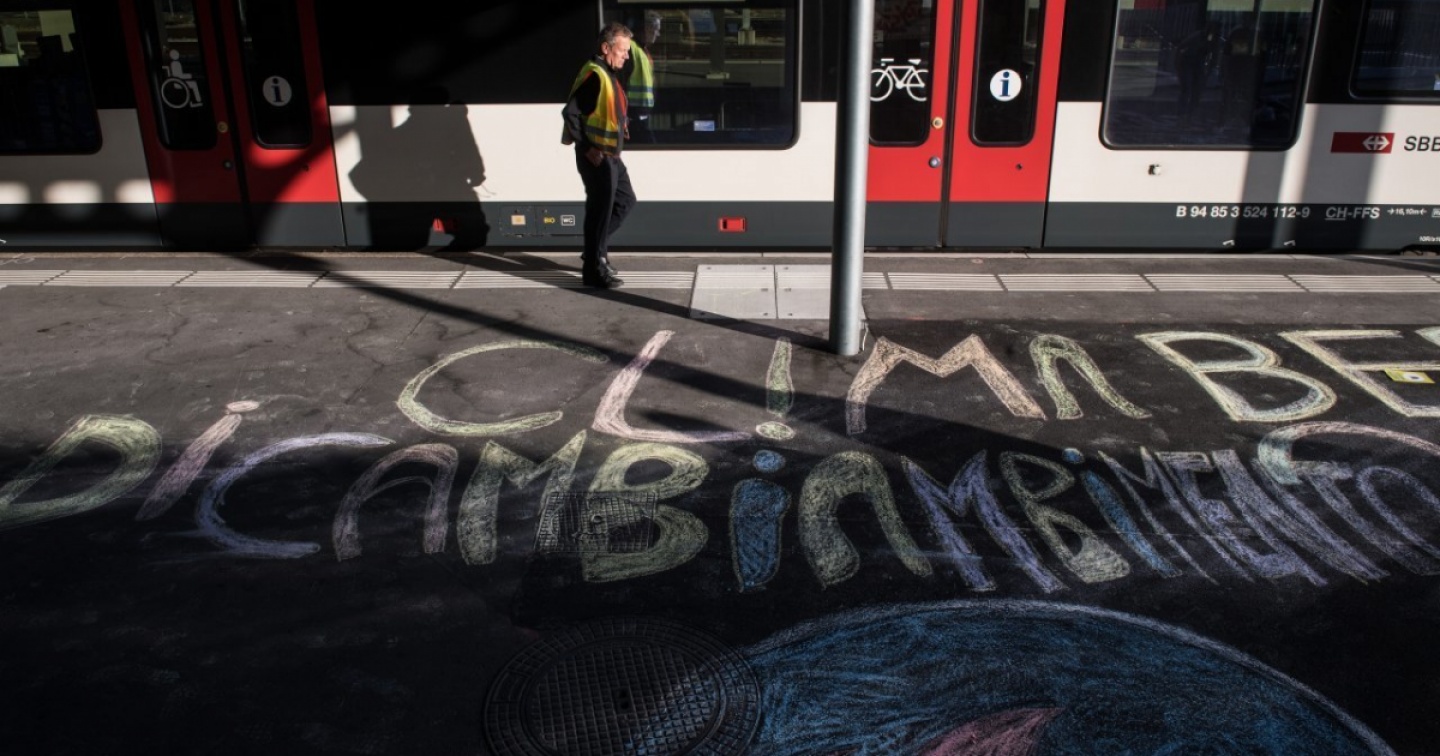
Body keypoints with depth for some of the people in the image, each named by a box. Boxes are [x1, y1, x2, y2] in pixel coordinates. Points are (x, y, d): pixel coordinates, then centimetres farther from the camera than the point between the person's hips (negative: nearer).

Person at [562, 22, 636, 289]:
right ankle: (594, 269, 7)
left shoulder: (608, 74, 13)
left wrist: (613, 148, 15)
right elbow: (570, 112, -24)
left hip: (611, 155, 10)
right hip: (597, 157, -10)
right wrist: (587, 148, -21)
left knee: (625, 200, 19)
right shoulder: (595, 75, -18)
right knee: (600, 210, -3)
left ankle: (596, 250, 27)